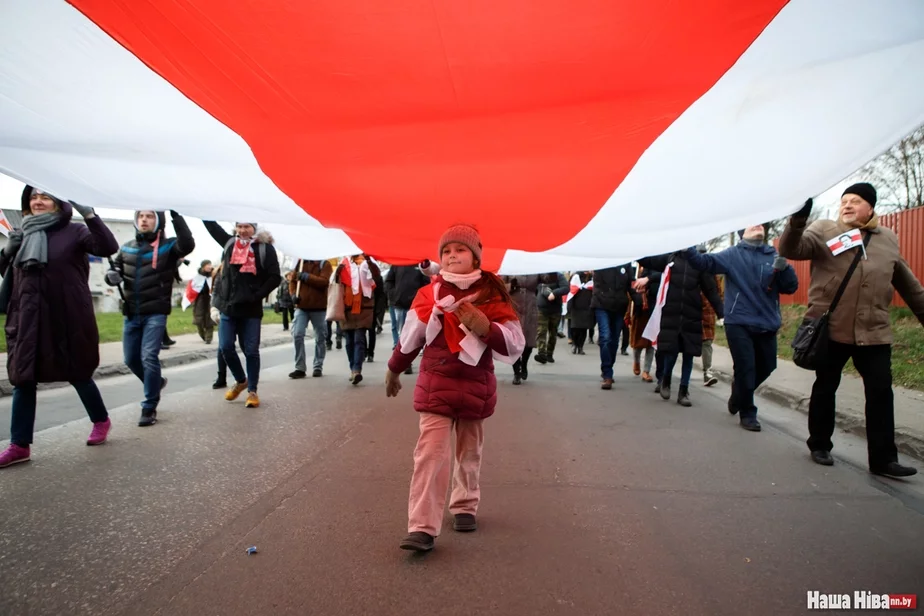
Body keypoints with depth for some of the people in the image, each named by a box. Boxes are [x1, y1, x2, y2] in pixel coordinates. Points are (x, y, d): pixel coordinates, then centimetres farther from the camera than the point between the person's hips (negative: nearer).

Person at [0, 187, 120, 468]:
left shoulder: (73, 232, -4)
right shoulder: (23, 235, 12)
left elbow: (108, 247, -21)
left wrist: (88, 214, -30)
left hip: (68, 319, -5)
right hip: (29, 320, 5)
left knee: (78, 374, 7)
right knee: (23, 379, 4)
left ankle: (101, 421, 29)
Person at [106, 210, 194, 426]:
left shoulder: (168, 246, -4)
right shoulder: (126, 248, 12)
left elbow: (188, 245, -26)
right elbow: (114, 272, 17)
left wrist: (176, 215, -31)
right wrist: (112, 276, -8)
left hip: (155, 313, -6)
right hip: (131, 314, 6)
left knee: (149, 357, -12)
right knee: (131, 359, 13)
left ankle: (149, 408, 0)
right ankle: (155, 383, 41)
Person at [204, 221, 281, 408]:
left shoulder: (265, 248, -4)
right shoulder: (229, 243, 9)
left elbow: (275, 277, -7)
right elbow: (212, 225, 15)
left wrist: (257, 296, -12)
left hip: (251, 309, -4)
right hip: (228, 307, 4)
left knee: (251, 351, 2)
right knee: (226, 347, 3)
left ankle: (252, 391, 14)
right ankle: (241, 380, 27)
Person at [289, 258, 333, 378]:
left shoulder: (324, 264, -1)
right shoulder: (300, 262, 10)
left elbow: (324, 282, -16)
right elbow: (292, 280, 12)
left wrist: (306, 277, -20)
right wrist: (294, 294, -6)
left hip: (319, 308, -2)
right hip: (301, 306, 3)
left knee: (320, 338, 6)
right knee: (297, 335, -8)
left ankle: (318, 367, 18)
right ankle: (300, 368, -1)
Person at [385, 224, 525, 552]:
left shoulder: (492, 296, -7)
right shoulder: (430, 294, -4)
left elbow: (515, 345, -11)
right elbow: (410, 337, 9)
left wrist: (485, 327, -28)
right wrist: (393, 371, 20)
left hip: (476, 386, 1)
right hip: (435, 385, 0)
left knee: (469, 453, 16)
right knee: (431, 453, -9)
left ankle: (465, 506, 36)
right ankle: (422, 527, -6)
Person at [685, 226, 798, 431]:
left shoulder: (774, 255, 6)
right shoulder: (732, 255, -1)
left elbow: (791, 287, 2)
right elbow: (705, 262, -15)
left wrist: (784, 267, -17)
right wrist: (688, 247, -32)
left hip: (767, 324, 4)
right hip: (739, 323, -4)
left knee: (766, 367, 18)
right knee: (746, 369, -3)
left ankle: (739, 396, 44)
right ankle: (747, 414, 16)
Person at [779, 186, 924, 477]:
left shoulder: (888, 238, 13)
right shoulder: (824, 230, 1)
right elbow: (790, 249, -16)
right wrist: (798, 220, -34)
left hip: (874, 332, 3)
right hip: (831, 329, -3)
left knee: (881, 393, 2)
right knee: (825, 389, 10)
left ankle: (883, 458, 12)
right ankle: (819, 445, 25)